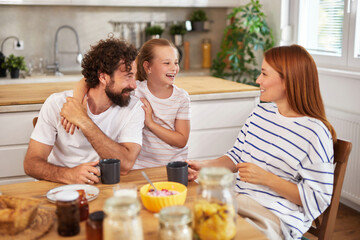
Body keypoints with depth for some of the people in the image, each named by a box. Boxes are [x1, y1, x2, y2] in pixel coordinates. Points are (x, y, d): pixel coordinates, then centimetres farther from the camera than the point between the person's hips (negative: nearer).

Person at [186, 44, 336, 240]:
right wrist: (205, 166, 0)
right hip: (238, 199, 7)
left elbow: (318, 199, -13)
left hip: (277, 218, -6)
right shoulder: (260, 113, 8)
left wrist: (267, 179, -20)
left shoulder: (315, 133, -14)